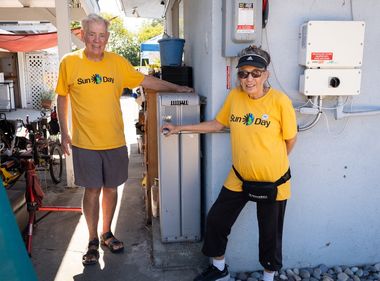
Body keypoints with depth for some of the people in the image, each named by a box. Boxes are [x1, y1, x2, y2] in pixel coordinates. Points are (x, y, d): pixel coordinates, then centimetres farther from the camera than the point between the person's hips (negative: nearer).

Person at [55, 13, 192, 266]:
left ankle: (107, 233, 33)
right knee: (92, 190, 5)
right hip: (85, 142, -2)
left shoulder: (117, 62, 0)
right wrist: (64, 133, 4)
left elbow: (146, 80, 8)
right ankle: (93, 241, 24)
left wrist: (176, 88, 8)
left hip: (115, 141, 2)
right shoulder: (69, 62, -4)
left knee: (111, 188, 12)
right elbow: (62, 98, 5)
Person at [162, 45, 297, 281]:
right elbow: (217, 124, 9)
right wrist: (180, 128, 8)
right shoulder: (234, 96, -5)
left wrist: (271, 162, 5)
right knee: (216, 220, 11)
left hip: (272, 181, -4)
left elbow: (290, 139, -6)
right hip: (239, 177, 4)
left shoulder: (280, 101, -18)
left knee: (270, 234, 14)